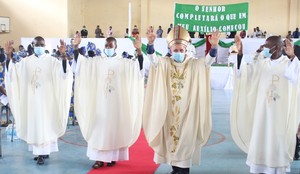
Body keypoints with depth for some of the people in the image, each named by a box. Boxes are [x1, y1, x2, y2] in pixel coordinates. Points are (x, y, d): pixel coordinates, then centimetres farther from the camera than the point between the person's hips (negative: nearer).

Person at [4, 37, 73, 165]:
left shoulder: (51, 60, -3)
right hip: (31, 98, 4)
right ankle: (43, 151, 19)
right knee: (34, 124, 8)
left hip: (46, 97, -4)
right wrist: (8, 55, -17)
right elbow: (11, 70, -2)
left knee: (44, 124, -3)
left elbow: (64, 72, -18)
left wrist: (63, 55, -33)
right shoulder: (26, 61, 7)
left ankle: (42, 153, 1)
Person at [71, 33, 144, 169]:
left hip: (116, 102, -1)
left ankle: (112, 157, 14)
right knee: (99, 127, 1)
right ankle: (99, 158, 6)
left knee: (114, 127, 4)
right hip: (100, 101, 1)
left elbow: (140, 67, -12)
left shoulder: (124, 62, 2)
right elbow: (79, 63, 0)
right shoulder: (96, 61, 6)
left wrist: (139, 50, -26)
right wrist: (76, 47, -14)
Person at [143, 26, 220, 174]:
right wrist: (150, 44, -36)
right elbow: (153, 58, -16)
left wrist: (214, 46, -36)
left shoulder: (194, 65, -1)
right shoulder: (164, 64, 1)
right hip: (169, 110, 2)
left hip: (187, 110, -2)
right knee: (171, 137, 8)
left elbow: (208, 61, -17)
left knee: (185, 138, 0)